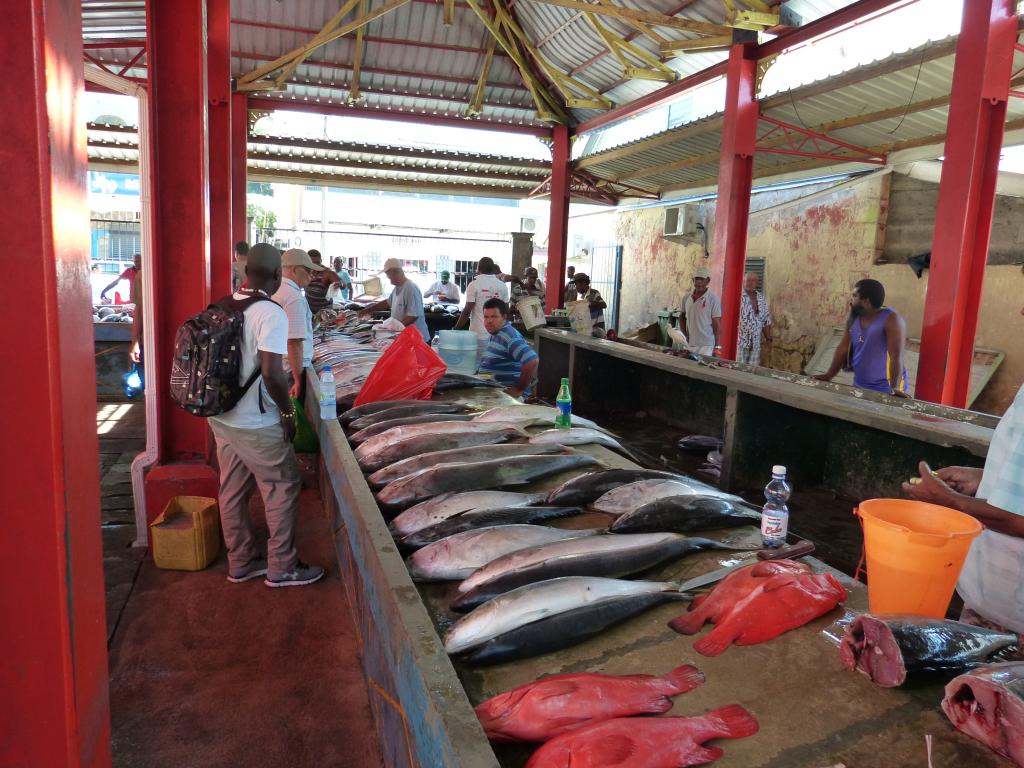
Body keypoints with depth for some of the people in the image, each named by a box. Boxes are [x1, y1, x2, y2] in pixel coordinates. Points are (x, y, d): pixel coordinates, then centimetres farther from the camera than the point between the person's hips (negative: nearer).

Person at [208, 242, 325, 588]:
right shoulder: (271, 313, -19)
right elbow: (271, 371, -25)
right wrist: (288, 412, -11)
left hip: (221, 417, 8)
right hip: (256, 424, -7)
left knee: (232, 490, 16)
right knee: (283, 488, 7)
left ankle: (241, 562, 30)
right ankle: (281, 568, 17)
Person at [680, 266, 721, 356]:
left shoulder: (713, 299, -6)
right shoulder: (686, 297, 7)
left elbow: (716, 324, -5)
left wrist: (716, 346, -6)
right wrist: (684, 334, 9)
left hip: (706, 345, -5)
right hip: (689, 344, 5)